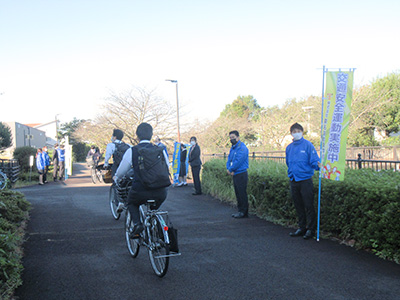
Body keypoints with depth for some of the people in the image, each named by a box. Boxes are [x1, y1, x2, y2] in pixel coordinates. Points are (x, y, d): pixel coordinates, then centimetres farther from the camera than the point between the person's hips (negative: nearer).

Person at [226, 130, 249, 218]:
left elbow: (238, 161, -20)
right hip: (234, 174, 9)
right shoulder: (232, 148, 16)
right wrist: (228, 168, -4)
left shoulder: (242, 148, -13)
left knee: (242, 193, -5)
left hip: (241, 174, -9)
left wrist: (230, 169, -11)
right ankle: (240, 210, 20)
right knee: (238, 193, 12)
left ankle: (243, 212, 1)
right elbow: (229, 159, 15)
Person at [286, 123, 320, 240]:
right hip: (293, 181, 6)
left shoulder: (308, 145, -5)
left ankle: (310, 229, 6)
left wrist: (318, 165, -30)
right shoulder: (289, 147, 12)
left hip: (305, 180, -6)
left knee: (308, 206, -2)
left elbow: (314, 160, -11)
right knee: (298, 206, 13)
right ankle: (302, 228, 24)